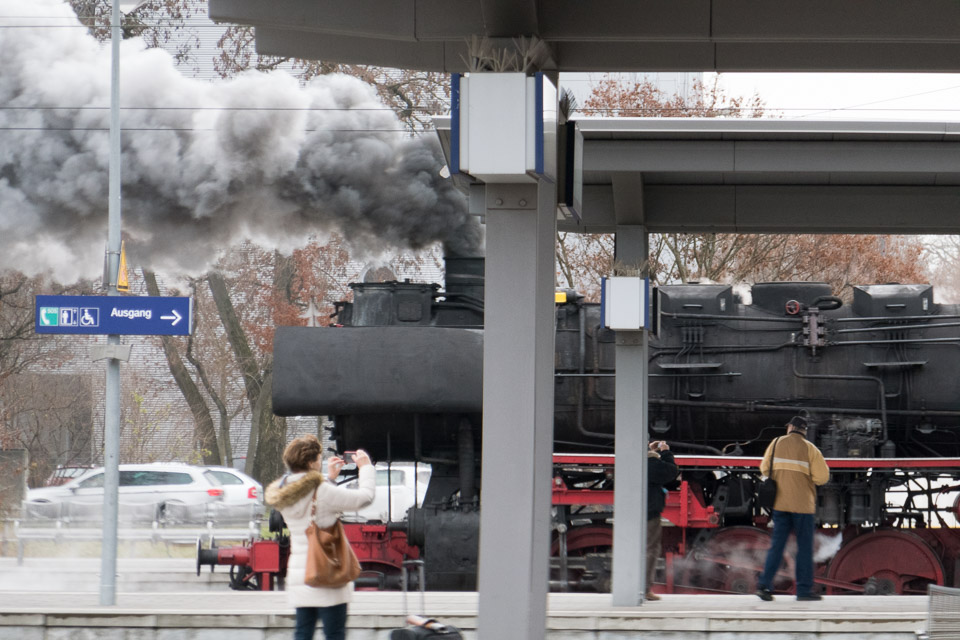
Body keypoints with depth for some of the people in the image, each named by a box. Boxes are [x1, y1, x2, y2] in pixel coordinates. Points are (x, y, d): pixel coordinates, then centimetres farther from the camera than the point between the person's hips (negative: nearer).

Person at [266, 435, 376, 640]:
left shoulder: (284, 492, 6)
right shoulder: (321, 491, -16)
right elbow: (366, 496, -11)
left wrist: (330, 478, 24)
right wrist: (365, 466, 5)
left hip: (297, 575, 7)